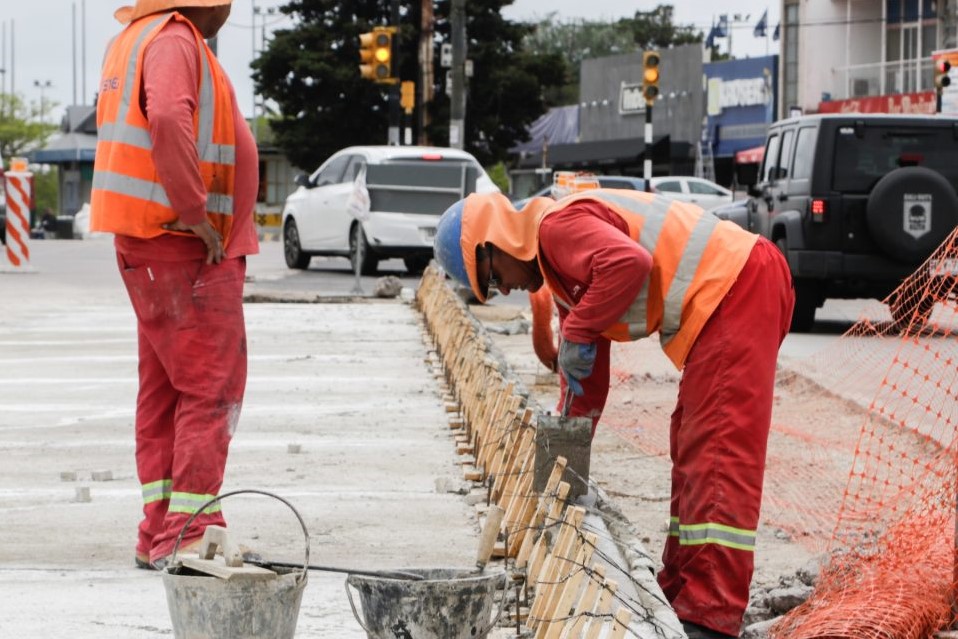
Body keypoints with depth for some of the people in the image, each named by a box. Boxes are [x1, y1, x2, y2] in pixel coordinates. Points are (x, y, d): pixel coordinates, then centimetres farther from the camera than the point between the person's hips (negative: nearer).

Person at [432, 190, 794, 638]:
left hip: (735, 287, -11)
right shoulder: (559, 264, 21)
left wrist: (576, 334, -20)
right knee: (692, 450, 17)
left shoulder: (558, 227, -11)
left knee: (718, 453, -14)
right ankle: (682, 595, 23)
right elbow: (587, 381, 26)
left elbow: (629, 262, -30)